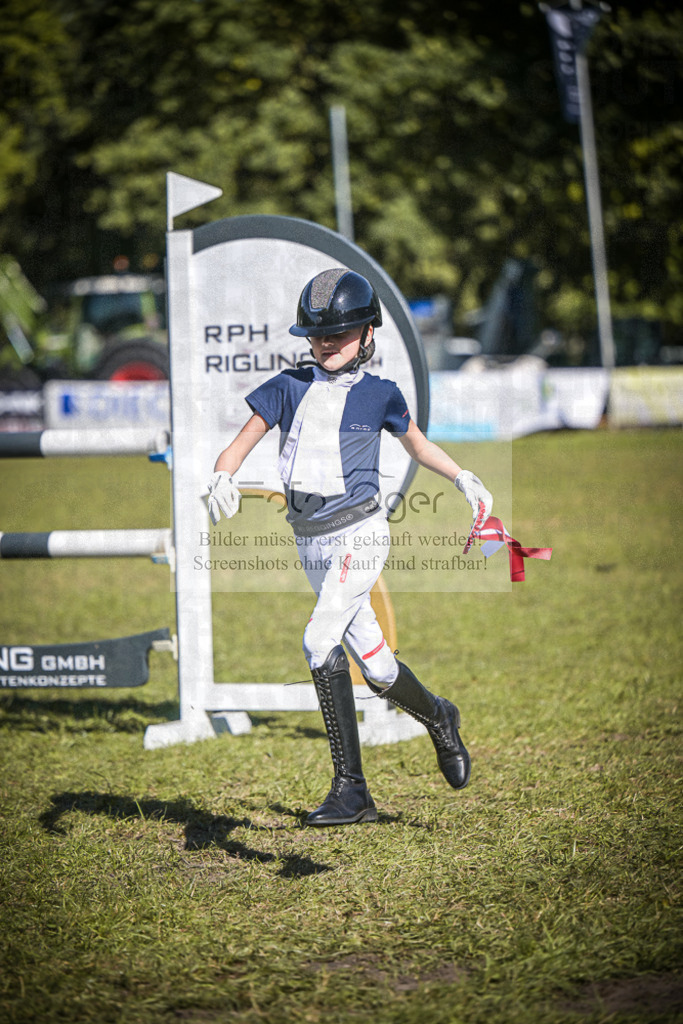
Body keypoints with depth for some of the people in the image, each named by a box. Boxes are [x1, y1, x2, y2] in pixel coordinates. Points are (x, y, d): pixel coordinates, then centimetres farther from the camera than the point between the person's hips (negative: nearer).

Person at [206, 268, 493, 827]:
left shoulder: (378, 394, 0)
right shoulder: (289, 388, 5)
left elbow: (419, 445, 18)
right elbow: (238, 448, 0)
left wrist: (464, 478, 6)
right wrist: (223, 478, -20)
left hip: (359, 534, -4)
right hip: (312, 544, 4)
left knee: (321, 641, -22)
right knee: (376, 666, 9)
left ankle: (350, 789, -19)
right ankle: (439, 718, 41)